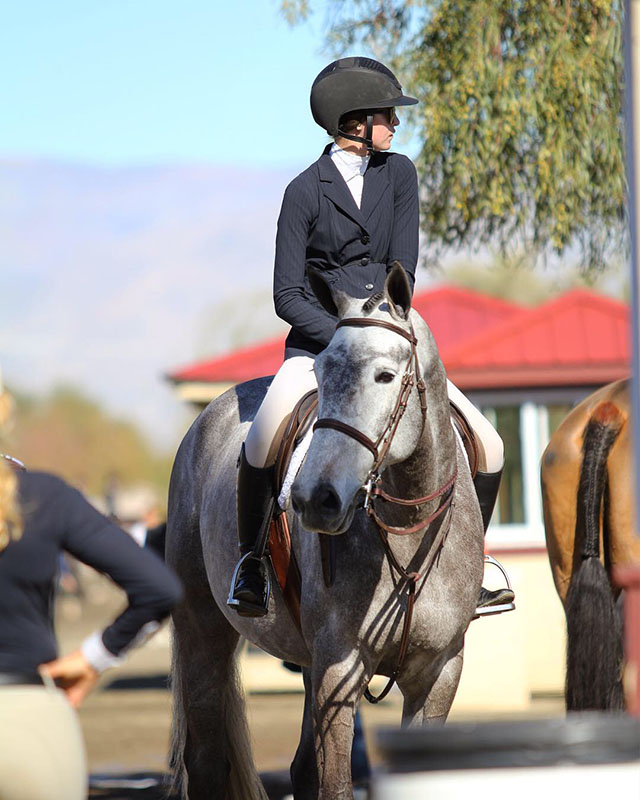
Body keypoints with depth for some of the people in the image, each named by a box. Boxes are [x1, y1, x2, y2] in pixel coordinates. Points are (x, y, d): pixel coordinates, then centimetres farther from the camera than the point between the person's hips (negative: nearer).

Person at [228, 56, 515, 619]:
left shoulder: (399, 173, 7)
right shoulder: (305, 191, -5)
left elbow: (402, 269, 0)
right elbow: (287, 295, -7)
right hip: (318, 342, -4)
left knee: (488, 447, -6)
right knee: (262, 442, -30)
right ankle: (251, 562, -6)